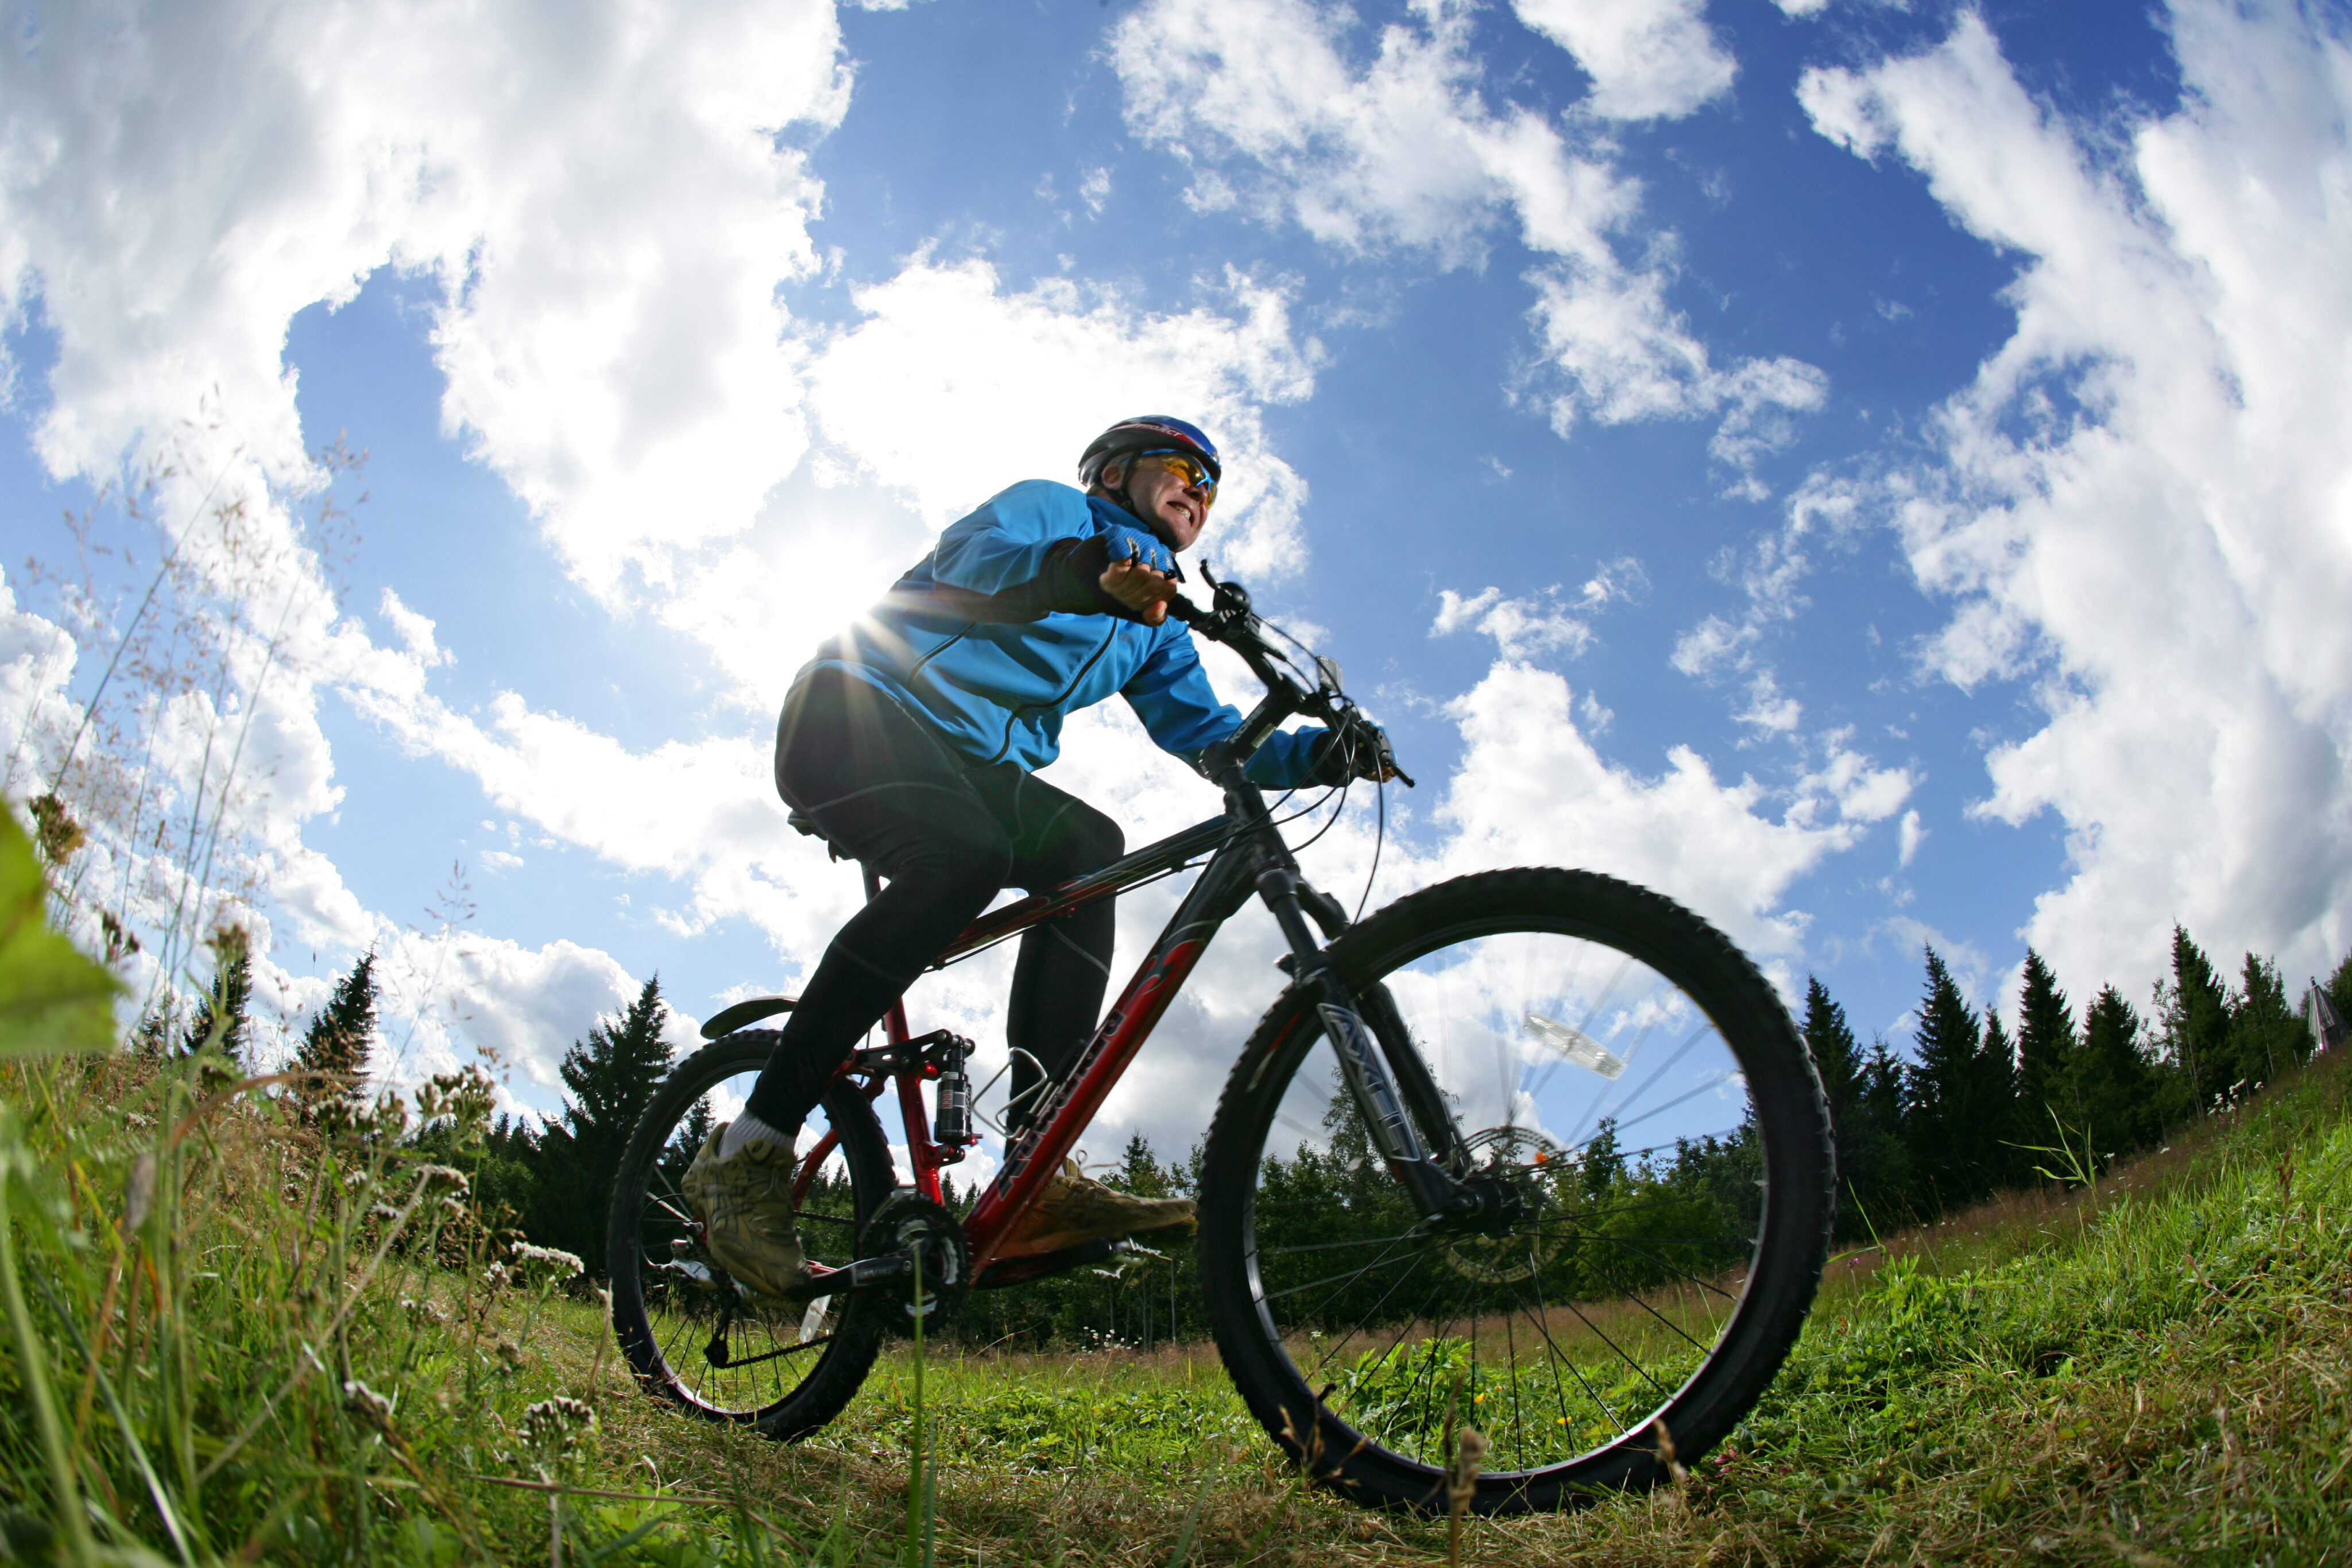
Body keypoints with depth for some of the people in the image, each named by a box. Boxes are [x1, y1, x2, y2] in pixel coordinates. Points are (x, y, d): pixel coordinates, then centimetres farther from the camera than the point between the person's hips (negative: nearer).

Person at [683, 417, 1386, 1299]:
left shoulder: (1155, 629, 22)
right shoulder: (1053, 505, 2)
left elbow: (1206, 734, 9)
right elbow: (979, 558, -22)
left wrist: (1319, 753, -10)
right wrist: (1081, 571, -45)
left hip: (970, 762, 7)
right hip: (859, 707, -7)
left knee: (1085, 847, -21)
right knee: (966, 853, -35)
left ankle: (1039, 1179, -29)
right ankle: (748, 1152, -30)